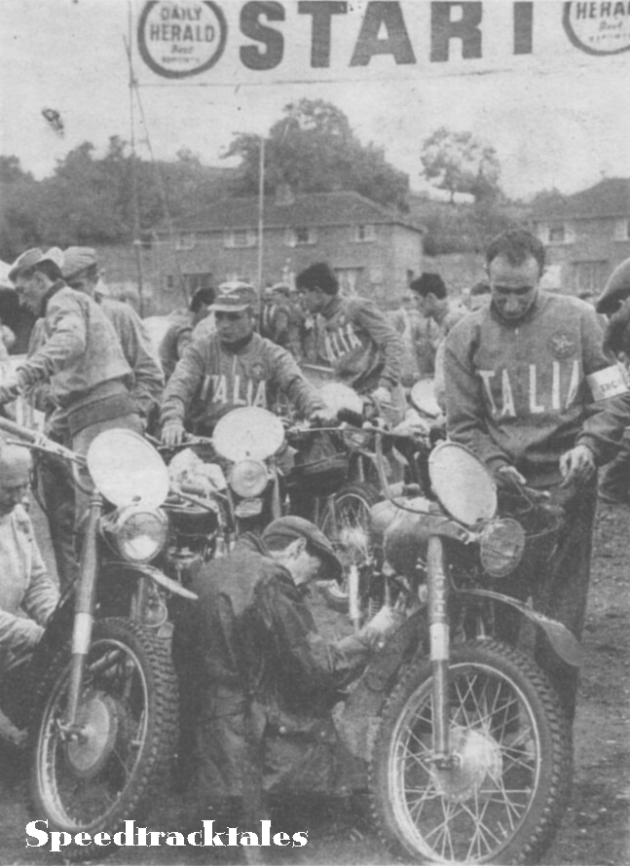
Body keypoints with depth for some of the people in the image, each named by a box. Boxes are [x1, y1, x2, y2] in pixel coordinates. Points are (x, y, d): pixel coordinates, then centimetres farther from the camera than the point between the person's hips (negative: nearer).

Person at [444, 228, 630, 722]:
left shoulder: (578, 321, 3)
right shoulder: (466, 338, 7)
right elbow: (463, 423, 6)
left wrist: (589, 444, -14)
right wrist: (495, 465, -11)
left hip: (566, 487, -1)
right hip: (497, 489, 1)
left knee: (559, 623, -2)